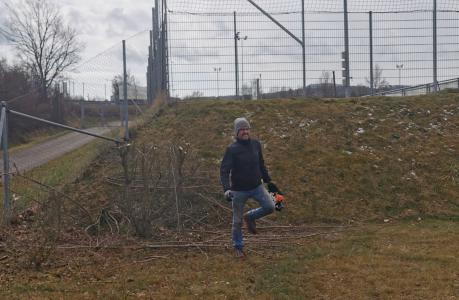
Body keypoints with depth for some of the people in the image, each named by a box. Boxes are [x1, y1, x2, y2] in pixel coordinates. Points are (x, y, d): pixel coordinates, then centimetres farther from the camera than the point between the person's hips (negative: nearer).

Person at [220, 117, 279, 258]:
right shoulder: (232, 149, -15)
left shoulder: (256, 144, 1)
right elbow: (224, 171, -19)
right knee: (237, 221, 6)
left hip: (257, 186, 4)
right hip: (239, 190, -4)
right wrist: (226, 189, -32)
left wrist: (268, 181, 15)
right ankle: (238, 247, 27)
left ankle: (250, 217, 16)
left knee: (270, 207, -12)